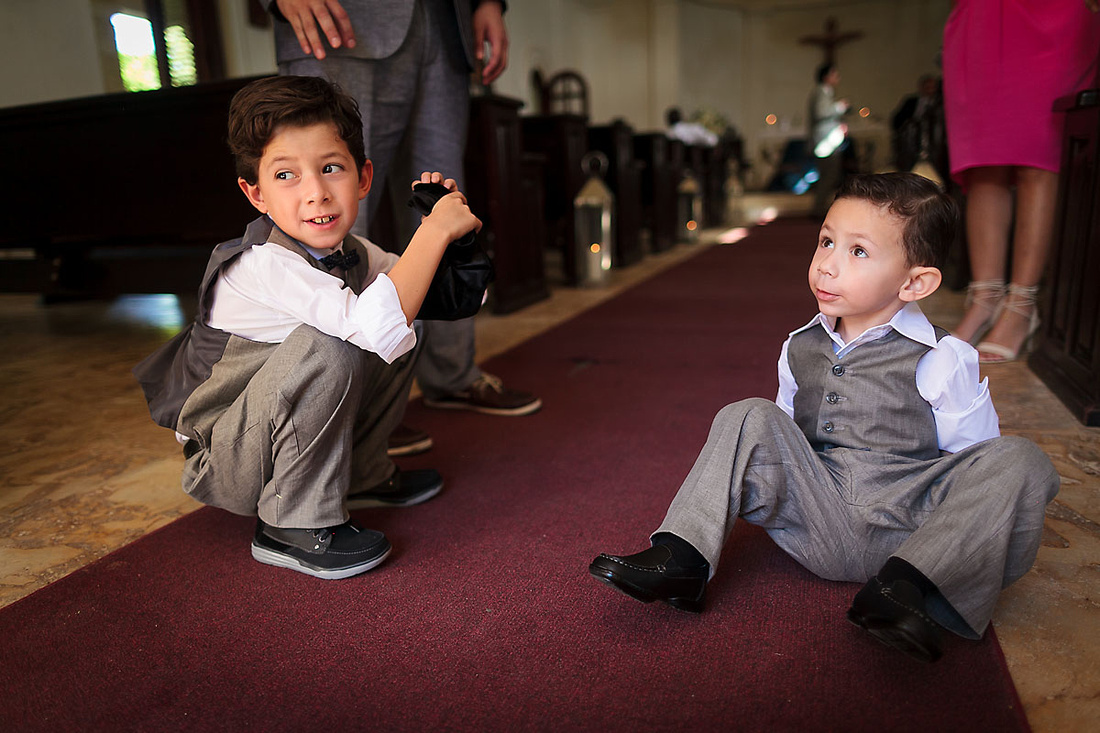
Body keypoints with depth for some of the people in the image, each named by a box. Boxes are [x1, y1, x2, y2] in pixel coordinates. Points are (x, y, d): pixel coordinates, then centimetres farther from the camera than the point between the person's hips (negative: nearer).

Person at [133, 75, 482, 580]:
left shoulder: (348, 253, -4)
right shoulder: (262, 264, -30)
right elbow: (378, 325, -44)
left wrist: (437, 216, -12)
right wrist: (434, 231, -35)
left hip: (271, 431, 8)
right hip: (224, 468, -7)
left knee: (403, 333, -1)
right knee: (327, 347, -33)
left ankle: (359, 477, 11)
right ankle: (293, 524, -17)